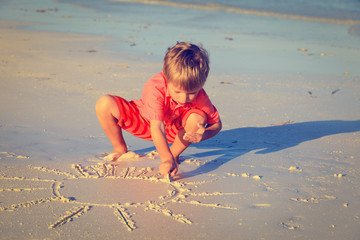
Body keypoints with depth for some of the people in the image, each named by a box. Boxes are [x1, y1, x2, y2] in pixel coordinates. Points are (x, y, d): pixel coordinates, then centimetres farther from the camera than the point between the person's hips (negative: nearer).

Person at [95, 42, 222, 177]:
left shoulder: (199, 96, -28)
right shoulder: (155, 88, -39)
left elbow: (216, 123, -14)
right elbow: (157, 128, -44)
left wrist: (204, 134, -39)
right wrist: (167, 160, -54)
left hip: (175, 129, 1)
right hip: (143, 121, -1)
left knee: (199, 118, -34)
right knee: (105, 104, -24)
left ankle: (174, 153, -8)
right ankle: (120, 149, 1)